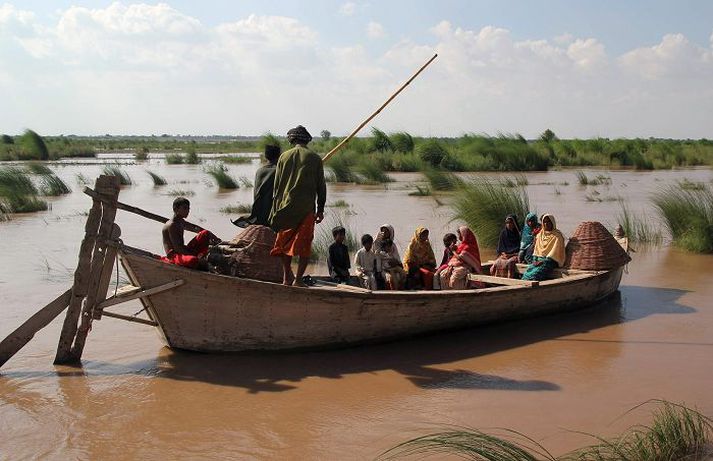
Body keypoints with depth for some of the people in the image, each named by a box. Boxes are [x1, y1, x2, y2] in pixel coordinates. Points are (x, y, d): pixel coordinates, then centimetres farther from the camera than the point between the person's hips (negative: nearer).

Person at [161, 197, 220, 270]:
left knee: (205, 233, 5)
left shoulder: (182, 223, 14)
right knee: (193, 260, -43)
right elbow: (177, 248, -23)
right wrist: (196, 256, -28)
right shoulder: (171, 225, -15)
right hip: (174, 255, -9)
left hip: (184, 251, 9)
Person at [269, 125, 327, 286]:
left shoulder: (284, 157, 6)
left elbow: (276, 186, 7)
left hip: (285, 205, 2)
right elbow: (321, 186, 2)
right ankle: (298, 278, -4)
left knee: (285, 242, 14)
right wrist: (321, 209, 9)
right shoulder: (315, 158, 1)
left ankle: (287, 277, 17)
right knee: (304, 245, 2)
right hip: (306, 207, -2)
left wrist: (276, 209, 14)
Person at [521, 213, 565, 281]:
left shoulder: (557, 236, -1)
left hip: (550, 261, -5)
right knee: (527, 273, -24)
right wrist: (535, 260, 5)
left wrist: (543, 261, -15)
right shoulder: (540, 234, 18)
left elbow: (554, 253, -7)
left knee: (535, 274, -31)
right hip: (538, 260, 5)